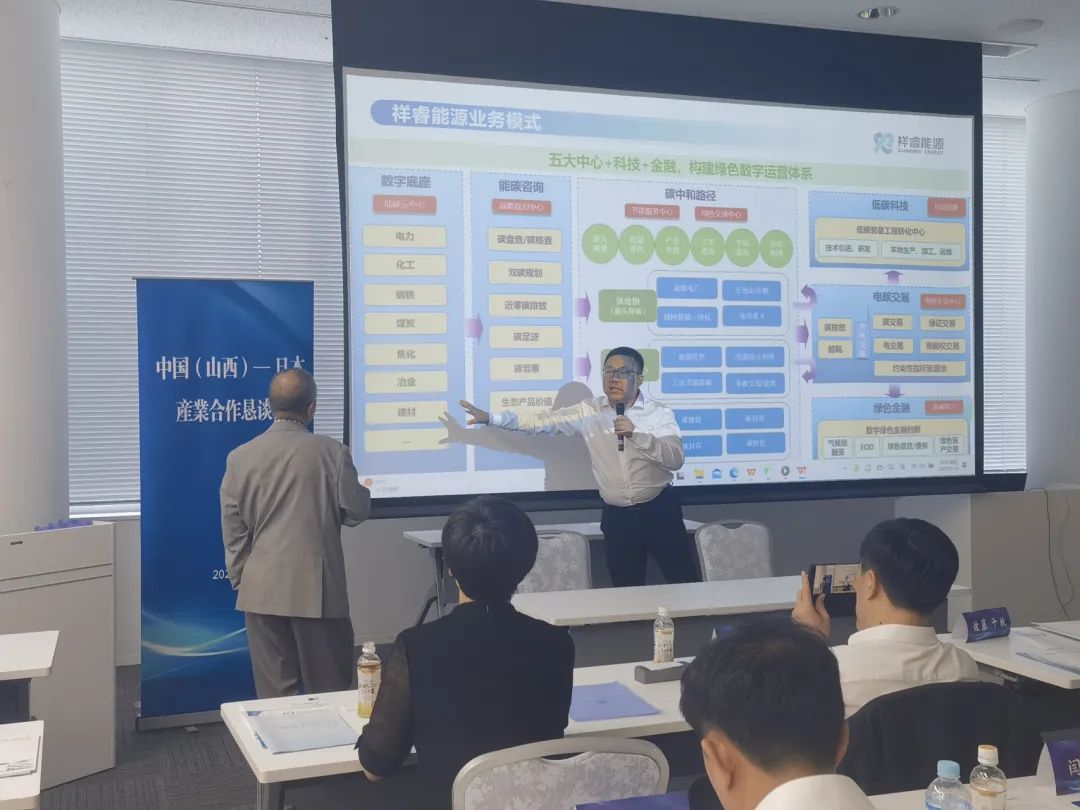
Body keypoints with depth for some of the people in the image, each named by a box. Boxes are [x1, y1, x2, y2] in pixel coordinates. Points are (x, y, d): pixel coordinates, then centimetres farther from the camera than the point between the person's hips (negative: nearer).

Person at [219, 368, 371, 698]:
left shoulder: (240, 457, 0)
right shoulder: (332, 452, -8)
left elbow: (233, 531, 3)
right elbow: (355, 511, -1)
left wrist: (240, 582, 13)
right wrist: (365, 490, 20)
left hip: (262, 590, 3)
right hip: (318, 588, -2)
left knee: (274, 692, 9)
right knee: (329, 689, 8)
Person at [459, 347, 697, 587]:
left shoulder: (659, 414, -5)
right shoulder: (589, 411, 2)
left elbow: (676, 458, -16)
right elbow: (543, 420, 1)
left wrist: (636, 434, -27)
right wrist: (491, 418, -6)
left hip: (659, 511, -2)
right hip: (616, 516, 2)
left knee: (684, 583, 1)